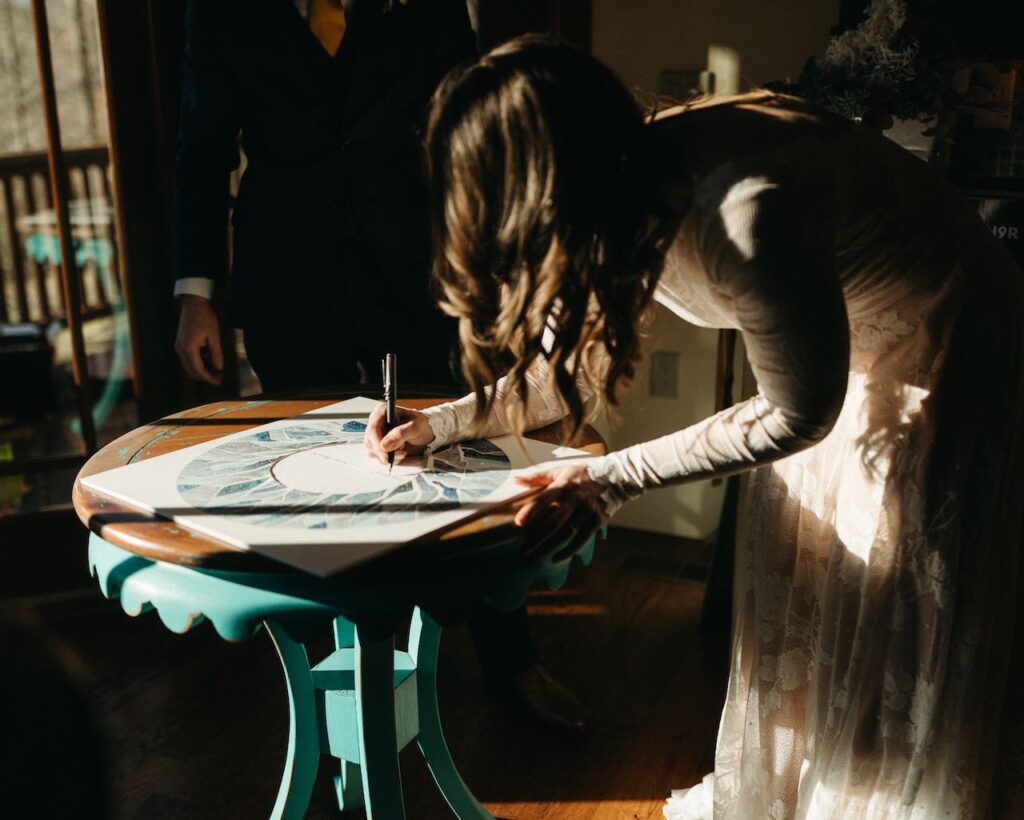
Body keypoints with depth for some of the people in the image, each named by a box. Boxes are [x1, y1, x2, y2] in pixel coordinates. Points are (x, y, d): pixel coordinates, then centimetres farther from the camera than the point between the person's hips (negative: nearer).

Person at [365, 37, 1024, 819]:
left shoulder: (746, 216, -41)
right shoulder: (616, 196, -16)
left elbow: (795, 413, -26)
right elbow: (572, 364, 0)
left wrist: (615, 478, -25)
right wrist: (439, 425, -1)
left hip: (949, 352, -7)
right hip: (842, 348, 7)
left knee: (908, 620, 4)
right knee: (796, 593, 15)